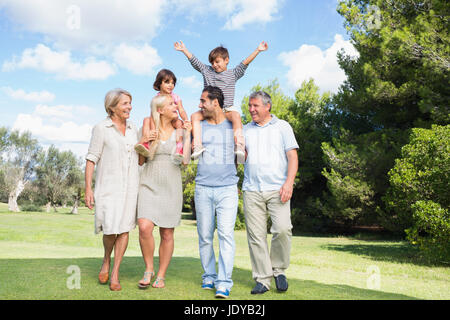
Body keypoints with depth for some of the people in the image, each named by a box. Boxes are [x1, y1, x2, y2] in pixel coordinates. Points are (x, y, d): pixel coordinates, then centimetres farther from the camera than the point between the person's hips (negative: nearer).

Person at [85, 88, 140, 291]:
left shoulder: (132, 128, 10)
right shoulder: (101, 128, -5)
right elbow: (91, 159, -7)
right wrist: (88, 188, -11)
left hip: (130, 185, 4)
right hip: (108, 186, -4)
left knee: (124, 228, 1)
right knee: (111, 229, -10)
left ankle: (115, 274, 12)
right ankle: (106, 260, 22)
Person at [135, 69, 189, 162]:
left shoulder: (175, 97, -3)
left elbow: (181, 110, -11)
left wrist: (186, 120, -33)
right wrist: (153, 130, -27)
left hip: (172, 121, -1)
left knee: (179, 123, -33)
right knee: (146, 119, -22)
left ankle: (179, 148, -42)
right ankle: (144, 143, -34)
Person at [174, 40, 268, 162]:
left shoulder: (233, 74, 9)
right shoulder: (206, 70, 16)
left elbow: (245, 63, 2)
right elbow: (194, 61, 19)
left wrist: (257, 50, -5)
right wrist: (184, 50, 18)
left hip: (227, 108, -2)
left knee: (236, 116, -34)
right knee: (195, 116, -22)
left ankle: (239, 146, -43)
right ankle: (198, 145, -30)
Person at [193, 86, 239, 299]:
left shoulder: (233, 126, 8)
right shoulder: (199, 126, 10)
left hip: (227, 188, -2)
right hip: (203, 188, 2)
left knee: (226, 234, -10)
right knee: (205, 236, 5)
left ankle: (224, 282, -7)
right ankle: (208, 276, 19)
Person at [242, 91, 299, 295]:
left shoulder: (282, 127, 10)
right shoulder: (245, 130, 17)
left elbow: (292, 157, 3)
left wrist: (289, 182, -10)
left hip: (277, 189, -2)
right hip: (252, 191, 2)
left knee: (282, 229, -16)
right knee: (256, 235, -1)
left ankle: (279, 270, 7)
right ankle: (262, 279, 7)